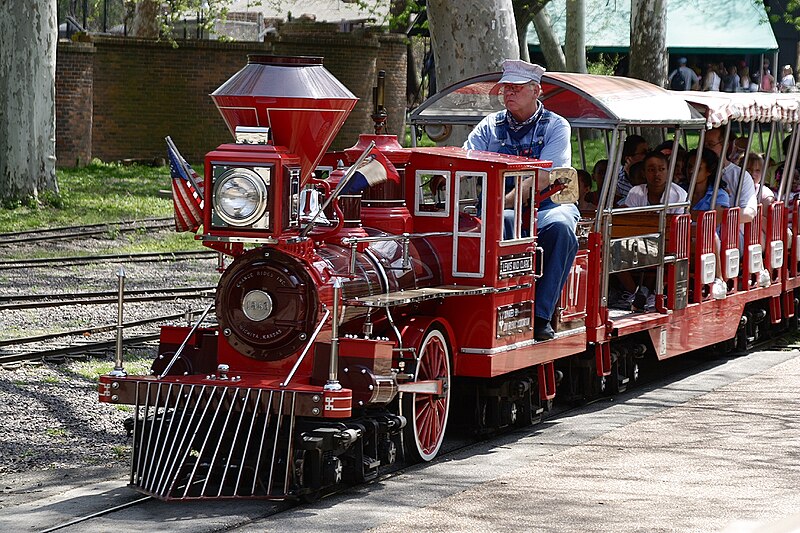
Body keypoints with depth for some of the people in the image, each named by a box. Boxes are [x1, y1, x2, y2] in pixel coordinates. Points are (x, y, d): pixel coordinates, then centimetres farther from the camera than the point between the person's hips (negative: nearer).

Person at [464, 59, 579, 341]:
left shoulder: (556, 126, 4)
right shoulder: (490, 126, 14)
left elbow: (543, 178, -12)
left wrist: (504, 204, -26)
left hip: (546, 204, -1)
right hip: (501, 211, 1)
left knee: (560, 226, -35)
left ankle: (540, 315, -32)